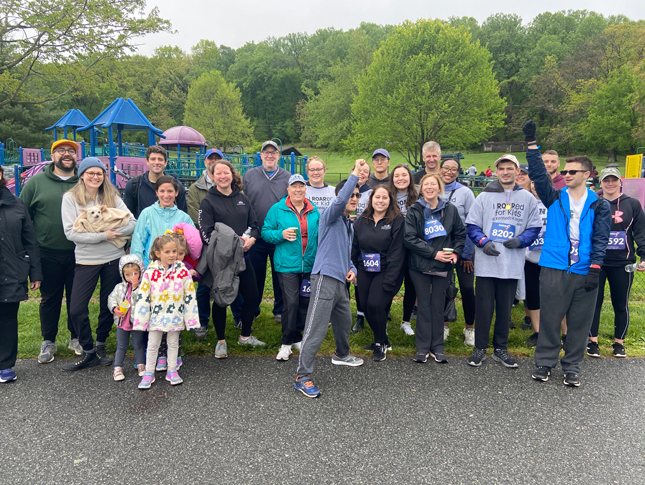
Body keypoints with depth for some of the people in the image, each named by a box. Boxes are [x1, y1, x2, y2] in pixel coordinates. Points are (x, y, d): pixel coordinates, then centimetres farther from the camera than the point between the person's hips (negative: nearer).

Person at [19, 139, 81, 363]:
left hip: (78, 254, 1)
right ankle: (48, 342, 26)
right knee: (49, 299, 11)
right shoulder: (36, 182, 2)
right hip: (48, 254, -1)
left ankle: (76, 338, 28)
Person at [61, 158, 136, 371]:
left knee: (108, 306, 10)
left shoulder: (112, 197, 5)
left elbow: (132, 223, -2)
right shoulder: (70, 198, -1)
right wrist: (102, 236, -17)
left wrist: (113, 232, -19)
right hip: (86, 260, -1)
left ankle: (100, 347, 29)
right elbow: (71, 232, -10)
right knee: (77, 309, -4)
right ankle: (88, 351, 15)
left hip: (114, 259, 2)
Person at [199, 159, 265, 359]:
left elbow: (254, 224, 11)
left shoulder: (243, 199, 11)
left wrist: (250, 239, -10)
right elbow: (206, 232, -11)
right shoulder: (208, 202, -3)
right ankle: (221, 341, 22)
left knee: (252, 296, 7)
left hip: (242, 256, 5)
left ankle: (245, 336, 28)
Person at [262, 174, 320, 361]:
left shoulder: (313, 211, 10)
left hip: (309, 265, 4)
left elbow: (319, 235, 19)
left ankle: (297, 338, 28)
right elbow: (265, 232, 2)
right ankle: (287, 342, 6)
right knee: (291, 302, -10)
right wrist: (281, 234, -16)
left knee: (305, 302, 10)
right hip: (287, 264, -4)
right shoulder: (277, 209, 0)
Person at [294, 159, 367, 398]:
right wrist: (355, 173, -25)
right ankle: (303, 376, -6)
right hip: (325, 278, -9)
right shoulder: (331, 217, -5)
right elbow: (339, 201, -28)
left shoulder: (349, 224, 21)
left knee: (344, 321, 24)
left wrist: (352, 268, 10)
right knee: (316, 328, -10)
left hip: (341, 281, 9)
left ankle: (341, 354, 49)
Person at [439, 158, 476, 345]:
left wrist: (468, 253, -8)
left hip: (463, 249, -2)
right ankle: (445, 325, 26)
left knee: (467, 288, 0)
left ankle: (470, 328, 18)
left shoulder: (465, 192, -6)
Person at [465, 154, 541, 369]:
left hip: (512, 264, 1)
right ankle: (480, 348, 16)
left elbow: (534, 227, 8)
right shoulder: (484, 196, 3)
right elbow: (472, 225, 3)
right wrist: (484, 242, -14)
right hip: (486, 262, -1)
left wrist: (520, 240, -11)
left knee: (505, 308, 10)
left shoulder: (527, 198, 7)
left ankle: (501, 348, 24)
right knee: (484, 306, 3)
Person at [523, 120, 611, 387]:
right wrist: (531, 143, -11)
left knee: (580, 321, 8)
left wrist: (595, 268, -8)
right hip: (554, 269, 0)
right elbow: (538, 174, -4)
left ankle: (572, 367, 21)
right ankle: (545, 361, 19)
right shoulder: (554, 198, 7)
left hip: (584, 272, 0)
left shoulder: (599, 205, 6)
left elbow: (600, 239, 1)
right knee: (549, 317, 5)